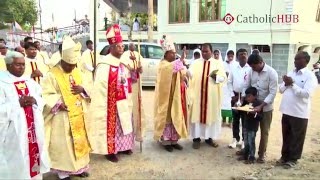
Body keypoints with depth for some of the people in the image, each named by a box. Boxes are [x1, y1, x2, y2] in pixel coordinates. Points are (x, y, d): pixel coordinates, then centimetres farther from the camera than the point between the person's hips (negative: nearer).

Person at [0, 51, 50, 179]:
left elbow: (41, 100, 12)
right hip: (14, 133, -6)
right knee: (17, 161, 1)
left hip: (33, 129, 6)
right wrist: (18, 104, -18)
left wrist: (34, 100, -8)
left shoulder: (29, 81, 11)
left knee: (34, 152, 13)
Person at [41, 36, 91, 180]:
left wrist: (82, 89, -9)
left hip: (78, 115, 6)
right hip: (62, 117, -6)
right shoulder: (52, 75, -12)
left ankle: (79, 167, 30)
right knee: (62, 144, 2)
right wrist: (58, 103, -24)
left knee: (80, 141, 14)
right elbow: (45, 95, -12)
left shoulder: (77, 72, 7)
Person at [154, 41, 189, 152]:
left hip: (176, 96, 7)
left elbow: (183, 77, 14)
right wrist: (181, 60, -41)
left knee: (176, 117, 9)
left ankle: (174, 140, 18)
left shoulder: (177, 64, 15)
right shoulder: (163, 64, -8)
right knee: (167, 118, -2)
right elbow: (171, 68, -32)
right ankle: (166, 141, 6)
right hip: (167, 96, -7)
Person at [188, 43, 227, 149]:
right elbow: (189, 75, -6)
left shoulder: (218, 63, 4)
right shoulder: (195, 63, 6)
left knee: (211, 115, 7)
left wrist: (215, 76, -24)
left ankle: (209, 137, 19)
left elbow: (223, 78, -4)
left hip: (212, 95, 0)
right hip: (197, 94, 0)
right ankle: (196, 138, 12)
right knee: (196, 115, 3)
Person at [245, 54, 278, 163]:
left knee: (264, 132, 9)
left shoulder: (272, 73, -18)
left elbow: (273, 93, -20)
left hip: (266, 107, -4)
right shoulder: (251, 71, -4)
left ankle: (262, 154, 24)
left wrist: (261, 106, -27)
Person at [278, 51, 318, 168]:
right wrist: (286, 84, -10)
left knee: (297, 137, 8)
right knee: (286, 136, 17)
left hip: (299, 113, -6)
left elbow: (306, 94, -23)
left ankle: (293, 159, 22)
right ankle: (285, 156, 31)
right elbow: (281, 90, 11)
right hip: (287, 111, 6)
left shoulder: (310, 76, -10)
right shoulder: (290, 73, 10)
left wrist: (292, 84, -21)